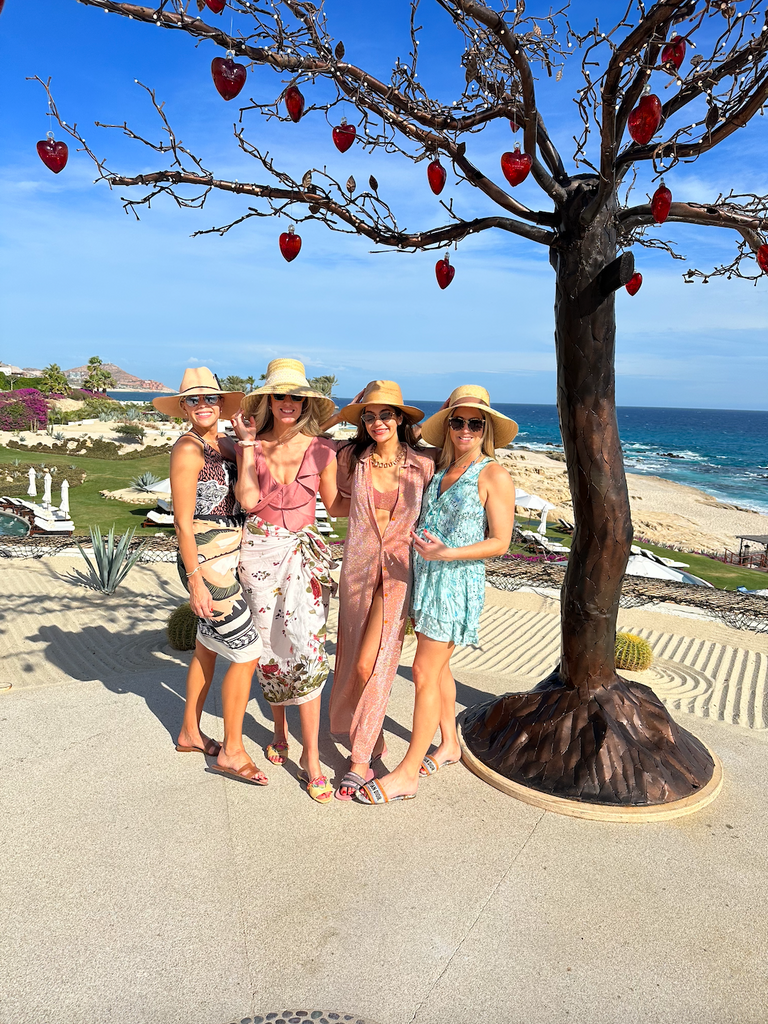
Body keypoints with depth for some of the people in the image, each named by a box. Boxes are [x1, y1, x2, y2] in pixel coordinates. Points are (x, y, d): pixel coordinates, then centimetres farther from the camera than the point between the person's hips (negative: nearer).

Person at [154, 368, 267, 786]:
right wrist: (195, 581, -17)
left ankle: (190, 733, 35)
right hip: (207, 563, -8)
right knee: (246, 652, -3)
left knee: (207, 648, 18)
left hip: (228, 559, 8)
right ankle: (231, 751, 12)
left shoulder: (225, 444, 10)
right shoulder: (188, 449, -14)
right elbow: (183, 521, -16)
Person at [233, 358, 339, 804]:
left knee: (306, 648, -10)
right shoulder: (251, 446, 2)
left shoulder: (321, 450, 0)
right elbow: (249, 500, -13)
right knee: (269, 647, 10)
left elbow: (335, 504, 5)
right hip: (260, 553, 2)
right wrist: (248, 444, -10)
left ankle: (311, 759, 0)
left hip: (304, 553, -1)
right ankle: (280, 732, 34)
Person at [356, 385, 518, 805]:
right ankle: (449, 744, 35)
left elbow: (499, 542, -12)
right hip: (425, 575, 7)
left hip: (457, 581, -7)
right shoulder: (439, 469, 10)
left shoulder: (494, 476, -10)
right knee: (438, 666, 17)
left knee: (425, 672, -5)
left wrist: (446, 553, -22)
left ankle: (407, 774, 6)